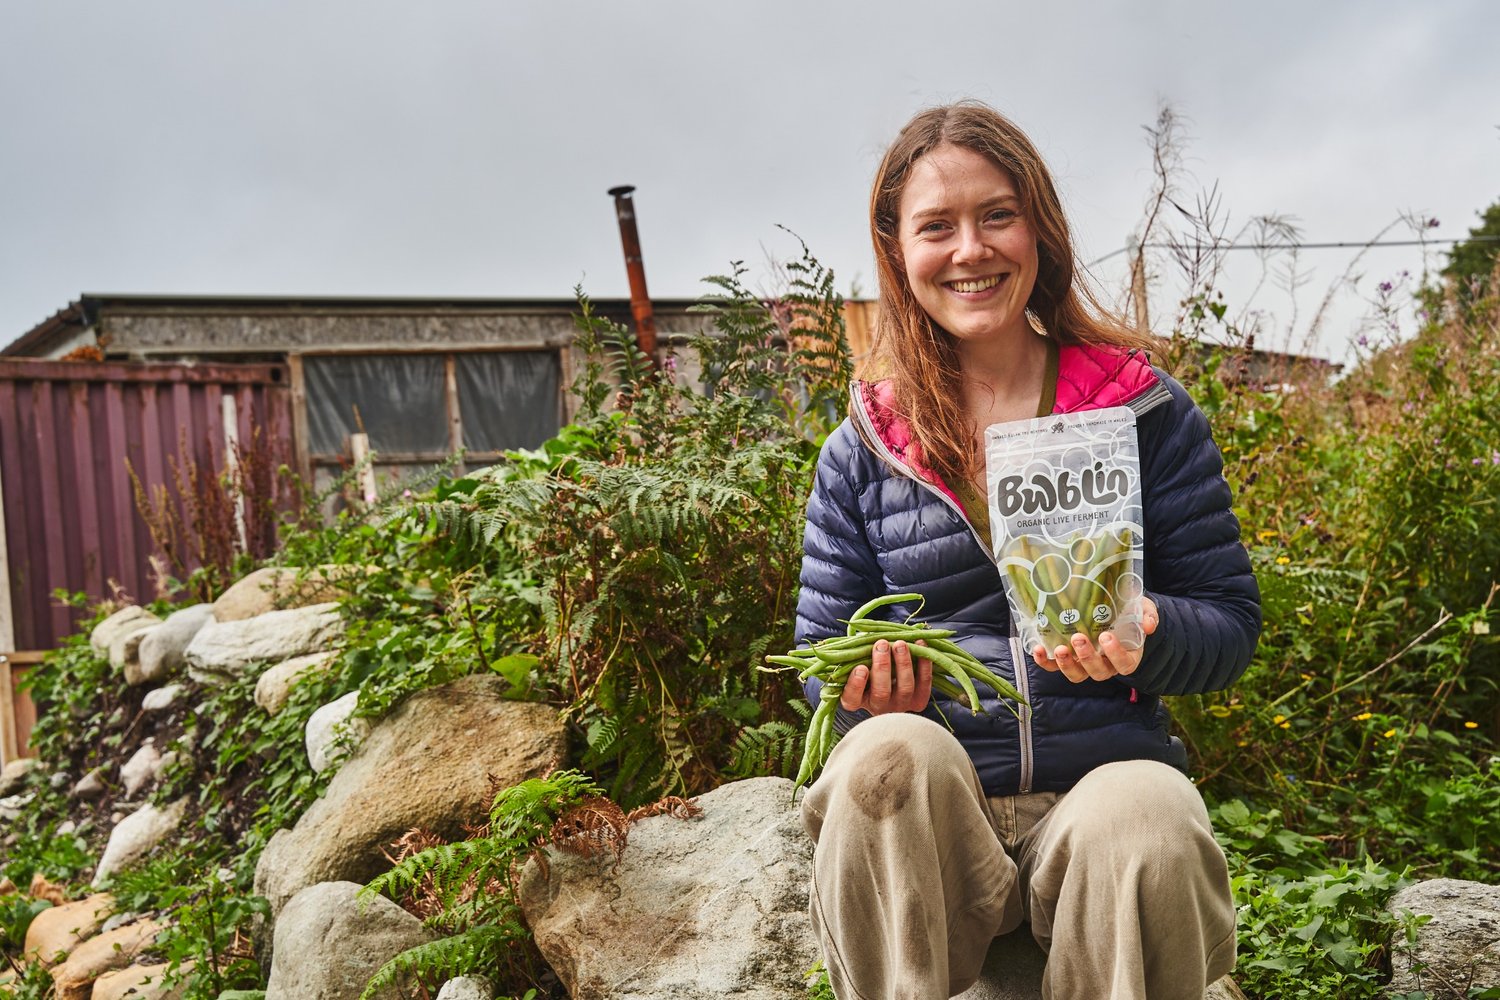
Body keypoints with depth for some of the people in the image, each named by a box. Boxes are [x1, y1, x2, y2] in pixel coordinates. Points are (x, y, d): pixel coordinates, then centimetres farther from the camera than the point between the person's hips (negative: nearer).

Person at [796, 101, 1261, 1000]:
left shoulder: (1146, 411, 7)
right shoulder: (862, 452, 9)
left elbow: (1232, 619, 7)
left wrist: (1147, 637, -16)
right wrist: (867, 685, -12)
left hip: (1109, 768, 0)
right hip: (928, 814, 1)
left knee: (1144, 821, -35)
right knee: (889, 751, -33)